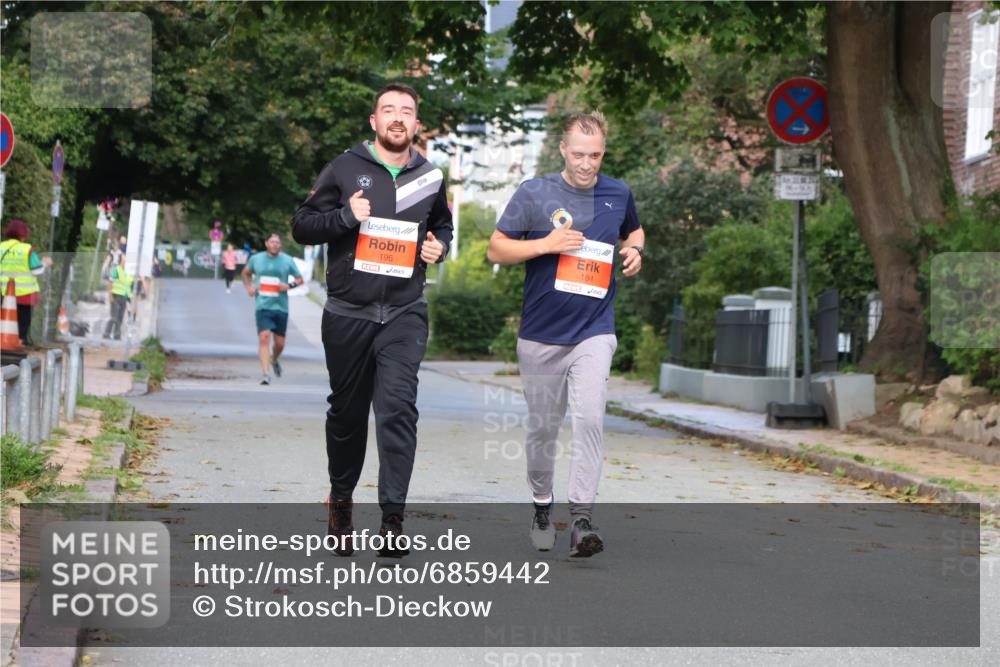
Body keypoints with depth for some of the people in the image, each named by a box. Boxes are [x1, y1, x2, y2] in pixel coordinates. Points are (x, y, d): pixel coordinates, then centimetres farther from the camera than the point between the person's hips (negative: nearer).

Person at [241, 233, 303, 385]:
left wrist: (289, 286, -12)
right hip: (263, 306, -1)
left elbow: (300, 279, 8)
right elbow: (246, 273, 23)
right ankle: (265, 373, -20)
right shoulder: (256, 259, 5)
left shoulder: (287, 261, 3)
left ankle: (274, 360, 41)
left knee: (280, 343, 7)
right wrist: (249, 287, 5)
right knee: (264, 337, -18)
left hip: (281, 306, 1)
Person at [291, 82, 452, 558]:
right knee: (347, 410, 11)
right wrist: (346, 215, -16)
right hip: (347, 313, 0)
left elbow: (441, 224, 26)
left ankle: (393, 517, -13)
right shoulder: (345, 168, 1)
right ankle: (340, 499, 32)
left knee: (398, 406, -14)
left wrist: (439, 246, 4)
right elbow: (302, 226, 1)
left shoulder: (429, 176, 9)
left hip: (405, 314, 1)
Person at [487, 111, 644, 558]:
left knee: (590, 420, -17)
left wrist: (634, 251, 3)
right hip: (541, 334, 0)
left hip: (594, 332, 0)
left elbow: (633, 231, 26)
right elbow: (496, 250, -1)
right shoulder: (534, 194, -2)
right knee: (542, 427, 9)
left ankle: (583, 517, -17)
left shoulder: (619, 194, 6)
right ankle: (542, 505, 29)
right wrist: (546, 244, -16)